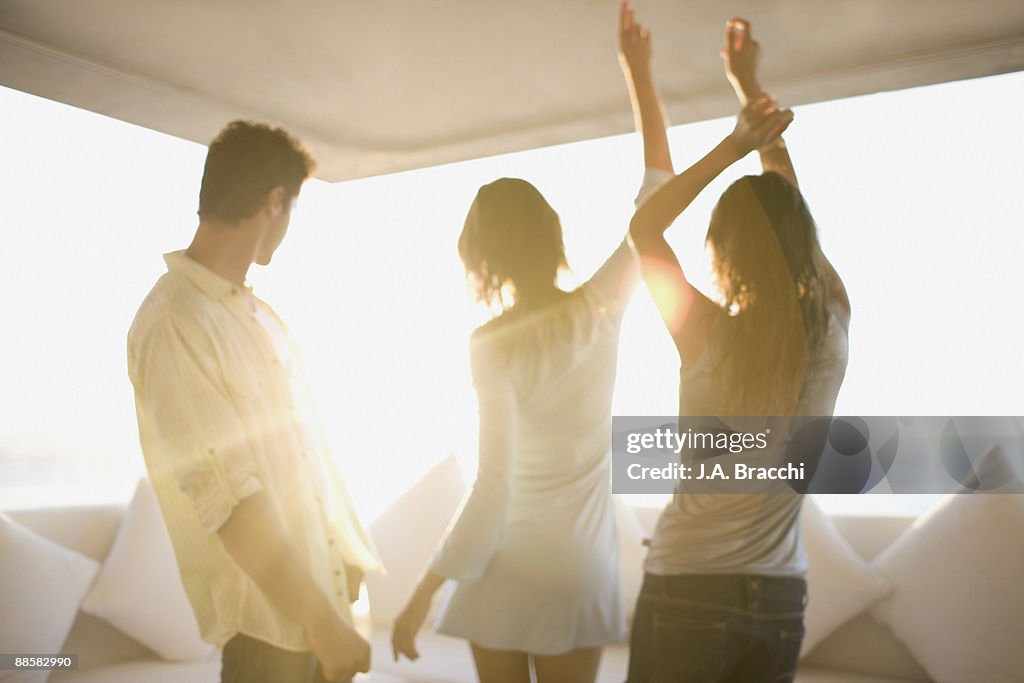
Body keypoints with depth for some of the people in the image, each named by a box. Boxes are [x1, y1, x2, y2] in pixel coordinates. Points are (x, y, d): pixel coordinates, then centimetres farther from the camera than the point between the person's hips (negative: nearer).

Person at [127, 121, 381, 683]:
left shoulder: (257, 314, 8)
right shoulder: (173, 325, -19)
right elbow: (230, 497, -23)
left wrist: (347, 555, 13)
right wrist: (323, 621, -20)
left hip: (321, 582, 7)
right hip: (267, 617, -7)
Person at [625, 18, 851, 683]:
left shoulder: (711, 338, -17)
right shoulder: (834, 330, -6)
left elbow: (643, 228, -2)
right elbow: (790, 216, 7)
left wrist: (735, 145, -7)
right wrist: (751, 85, 14)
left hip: (687, 595, -4)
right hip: (781, 603, 4)